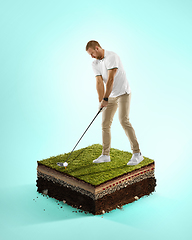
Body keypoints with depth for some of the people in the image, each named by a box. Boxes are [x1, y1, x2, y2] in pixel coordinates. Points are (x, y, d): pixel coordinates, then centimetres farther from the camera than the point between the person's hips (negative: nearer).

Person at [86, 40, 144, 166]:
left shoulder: (112, 57, -17)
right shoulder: (95, 64, 5)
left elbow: (110, 79, -23)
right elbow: (99, 82, -4)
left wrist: (105, 99, -26)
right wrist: (101, 101, -15)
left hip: (123, 93, -7)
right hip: (110, 96, 7)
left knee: (124, 121, -18)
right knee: (105, 124, 4)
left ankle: (137, 154, -12)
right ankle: (105, 155, 13)